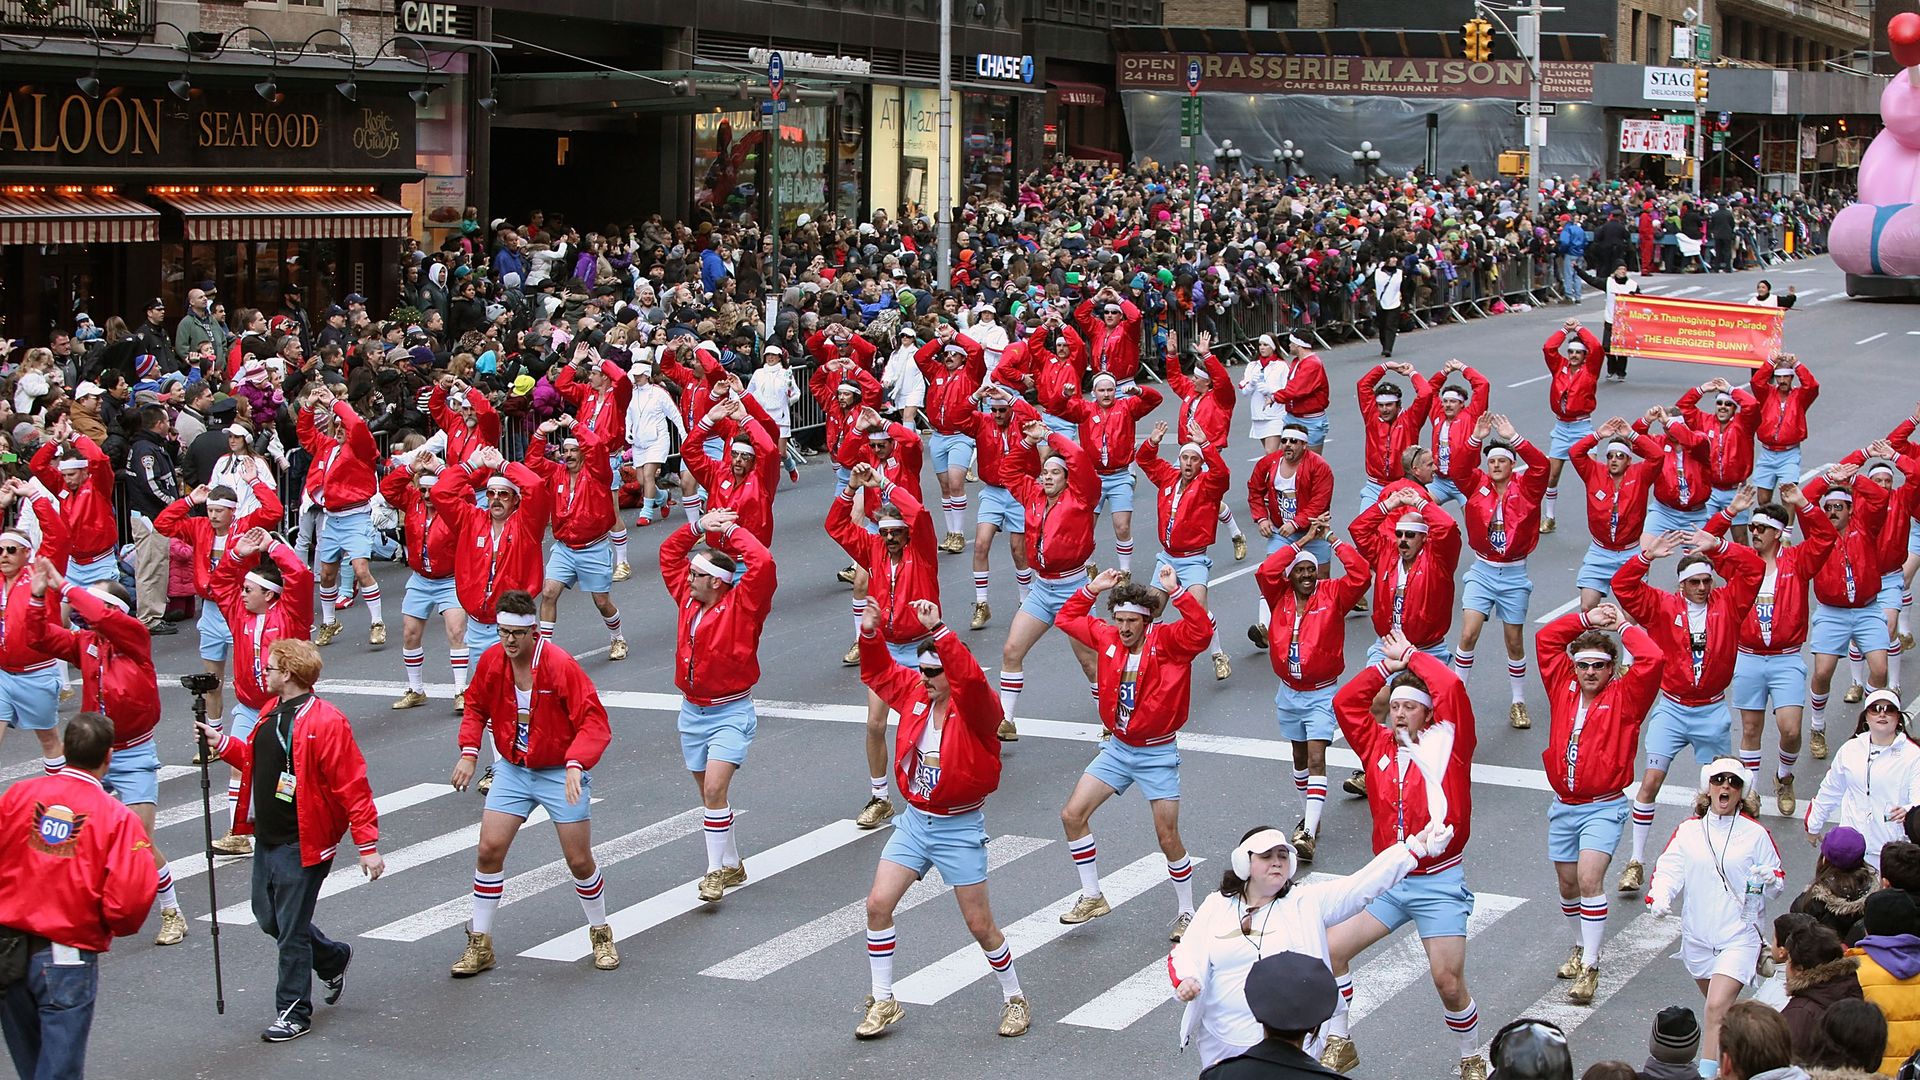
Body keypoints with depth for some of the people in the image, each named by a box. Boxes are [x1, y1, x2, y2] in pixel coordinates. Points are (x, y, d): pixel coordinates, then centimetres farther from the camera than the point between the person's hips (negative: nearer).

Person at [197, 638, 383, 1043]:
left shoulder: (325, 722, -19)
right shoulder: (271, 712, 8)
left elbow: (352, 788, -19)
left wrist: (368, 846, -20)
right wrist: (220, 741, 11)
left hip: (302, 844, -9)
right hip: (268, 838, 9)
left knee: (291, 929, -1)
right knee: (269, 917, 19)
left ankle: (294, 1012, 14)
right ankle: (333, 958, 42)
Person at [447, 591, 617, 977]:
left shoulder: (560, 666, -21)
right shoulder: (491, 661, -6)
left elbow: (594, 721, -21)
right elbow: (476, 706, 12)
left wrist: (576, 764, -35)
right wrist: (468, 752, -2)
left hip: (561, 772, -4)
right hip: (512, 769, 4)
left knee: (579, 861, 0)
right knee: (489, 850, -5)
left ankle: (601, 935, 25)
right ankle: (480, 945, 7)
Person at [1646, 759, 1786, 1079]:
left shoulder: (1756, 833, -1)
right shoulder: (1688, 831, 4)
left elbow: (1778, 879, 8)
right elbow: (1669, 870, 0)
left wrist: (1769, 879, -16)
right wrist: (1659, 896, -20)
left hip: (1739, 936, -4)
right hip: (1697, 937, 4)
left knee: (1717, 1007, -18)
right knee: (1717, 1004, 18)